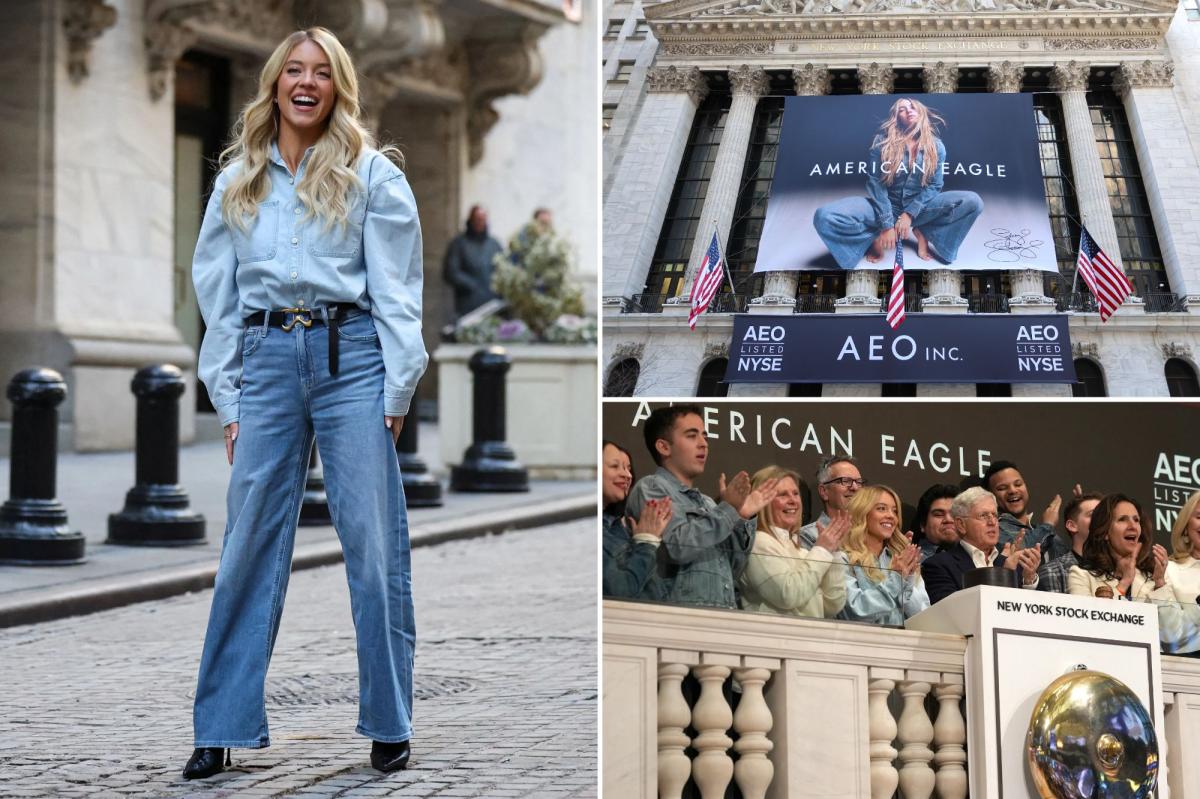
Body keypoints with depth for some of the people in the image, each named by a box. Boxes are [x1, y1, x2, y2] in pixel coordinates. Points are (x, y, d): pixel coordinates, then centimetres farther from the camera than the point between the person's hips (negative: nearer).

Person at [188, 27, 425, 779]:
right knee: (249, 546, 3)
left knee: (374, 544, -1)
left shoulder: (371, 173, 6)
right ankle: (221, 730, 10)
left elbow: (396, 287, 2)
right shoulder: (238, 181, 14)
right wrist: (227, 398, 8)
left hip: (350, 356, -2)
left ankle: (389, 725, 10)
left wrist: (396, 390, -5)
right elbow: (218, 291, 14)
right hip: (266, 359, 3)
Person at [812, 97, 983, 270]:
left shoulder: (936, 146, 1)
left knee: (973, 202, -24)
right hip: (885, 206, -2)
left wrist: (910, 214, -19)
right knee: (825, 217, -29)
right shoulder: (883, 141, -6)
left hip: (920, 206, 2)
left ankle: (923, 232, -3)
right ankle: (876, 236, -3)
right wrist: (886, 224, -20)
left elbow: (934, 185, -3)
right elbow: (875, 182, -10)